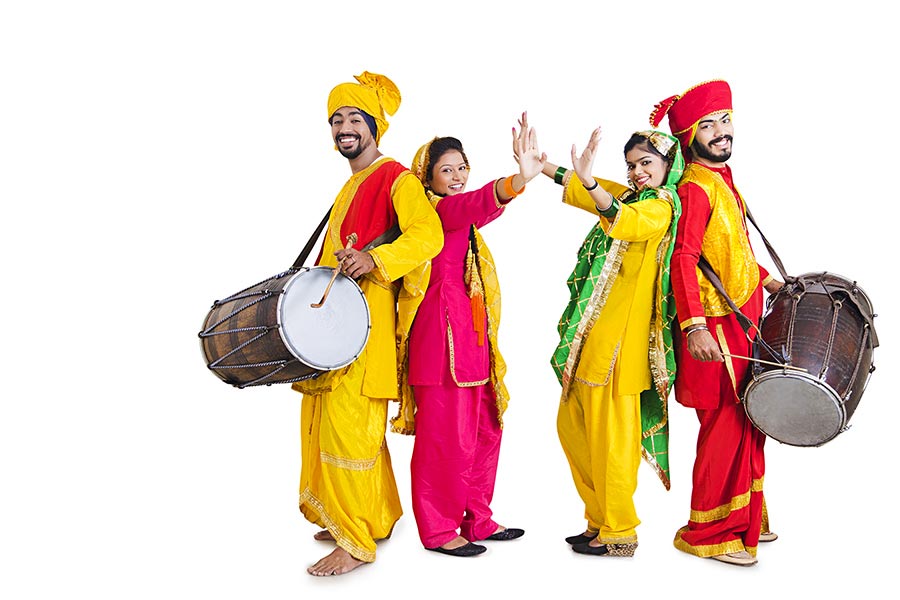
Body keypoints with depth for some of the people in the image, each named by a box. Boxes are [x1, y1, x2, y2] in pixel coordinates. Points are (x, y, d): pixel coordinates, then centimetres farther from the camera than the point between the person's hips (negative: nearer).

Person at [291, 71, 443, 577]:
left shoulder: (396, 178, -6)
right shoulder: (352, 185, 23)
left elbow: (429, 235, -22)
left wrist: (373, 259, -34)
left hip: (366, 320, -10)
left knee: (348, 424, -12)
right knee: (328, 418, 13)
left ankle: (357, 543, -3)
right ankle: (376, 519, 26)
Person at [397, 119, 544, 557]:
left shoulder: (460, 219, 20)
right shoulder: (436, 210, -11)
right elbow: (477, 204, -33)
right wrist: (519, 180, -49)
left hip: (472, 336, 10)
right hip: (443, 334, -10)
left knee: (484, 430, 13)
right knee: (446, 434, -4)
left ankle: (477, 521, 24)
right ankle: (438, 530, 8)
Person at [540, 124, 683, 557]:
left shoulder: (662, 204, -7)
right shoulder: (631, 196, 19)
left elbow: (625, 221, -29)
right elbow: (578, 188, 29)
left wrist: (589, 182, -43)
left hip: (620, 337, -9)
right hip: (593, 333, 9)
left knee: (609, 436, -5)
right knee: (572, 425, 13)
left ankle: (618, 535, 7)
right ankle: (599, 521, 24)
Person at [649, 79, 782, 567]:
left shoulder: (722, 179, 12)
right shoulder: (695, 187, -18)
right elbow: (682, 258, -27)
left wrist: (764, 279, 22)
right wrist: (695, 326, -35)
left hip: (743, 319, 10)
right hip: (715, 328, -10)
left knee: (747, 419, 17)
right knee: (725, 424, -3)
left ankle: (744, 519, 33)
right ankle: (707, 534, 12)